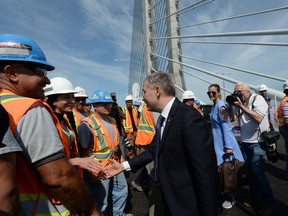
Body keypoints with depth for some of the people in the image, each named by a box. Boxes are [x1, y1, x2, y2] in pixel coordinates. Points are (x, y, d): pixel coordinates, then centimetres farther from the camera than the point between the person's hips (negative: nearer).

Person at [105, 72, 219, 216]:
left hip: (182, 203, -8)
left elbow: (205, 169, -25)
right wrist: (124, 165, 8)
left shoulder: (188, 117, -25)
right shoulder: (163, 118, 3)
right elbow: (153, 151, 11)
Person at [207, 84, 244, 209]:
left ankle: (231, 198, 23)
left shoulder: (221, 106, -17)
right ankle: (227, 193, 35)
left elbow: (226, 127, -21)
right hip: (217, 141, 9)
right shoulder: (214, 106, 9)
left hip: (224, 142, -8)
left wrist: (228, 147, -23)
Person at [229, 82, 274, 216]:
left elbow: (258, 118, -22)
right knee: (248, 171, 10)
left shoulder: (257, 99, -9)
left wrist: (241, 106, -24)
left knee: (257, 173, -6)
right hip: (245, 143, 5)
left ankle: (268, 205, 11)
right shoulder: (240, 102, 6)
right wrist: (232, 105, -5)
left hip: (257, 142, -5)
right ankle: (254, 198, 27)